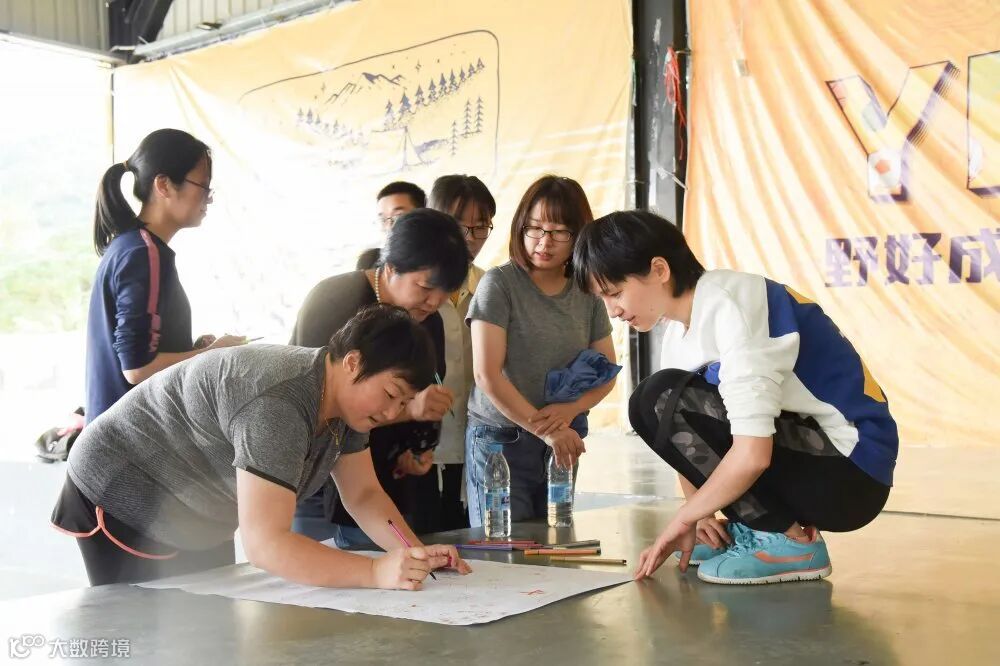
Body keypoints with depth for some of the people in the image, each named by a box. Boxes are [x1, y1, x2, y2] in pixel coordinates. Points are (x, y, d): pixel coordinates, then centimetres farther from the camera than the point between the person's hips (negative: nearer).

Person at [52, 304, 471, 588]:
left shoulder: (344, 396, -6)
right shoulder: (278, 404, -35)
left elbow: (364, 495, -1)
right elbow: (264, 543, -40)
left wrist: (415, 553, -18)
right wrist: (376, 572, -45)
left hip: (199, 524, 9)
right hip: (123, 501, -9)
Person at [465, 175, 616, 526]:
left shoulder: (587, 293, 5)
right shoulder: (499, 283, -8)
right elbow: (487, 375, -14)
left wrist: (570, 409, -11)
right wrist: (543, 428, -16)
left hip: (562, 443, 4)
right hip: (500, 440, -4)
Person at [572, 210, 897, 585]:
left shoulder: (729, 306, -22)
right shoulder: (679, 331, 6)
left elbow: (753, 455, -28)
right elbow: (683, 437, 11)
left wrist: (683, 519, -15)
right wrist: (698, 515, -2)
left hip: (850, 474, -9)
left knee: (662, 400, -20)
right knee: (654, 411, 9)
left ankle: (788, 542, -12)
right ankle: (750, 529, 10)